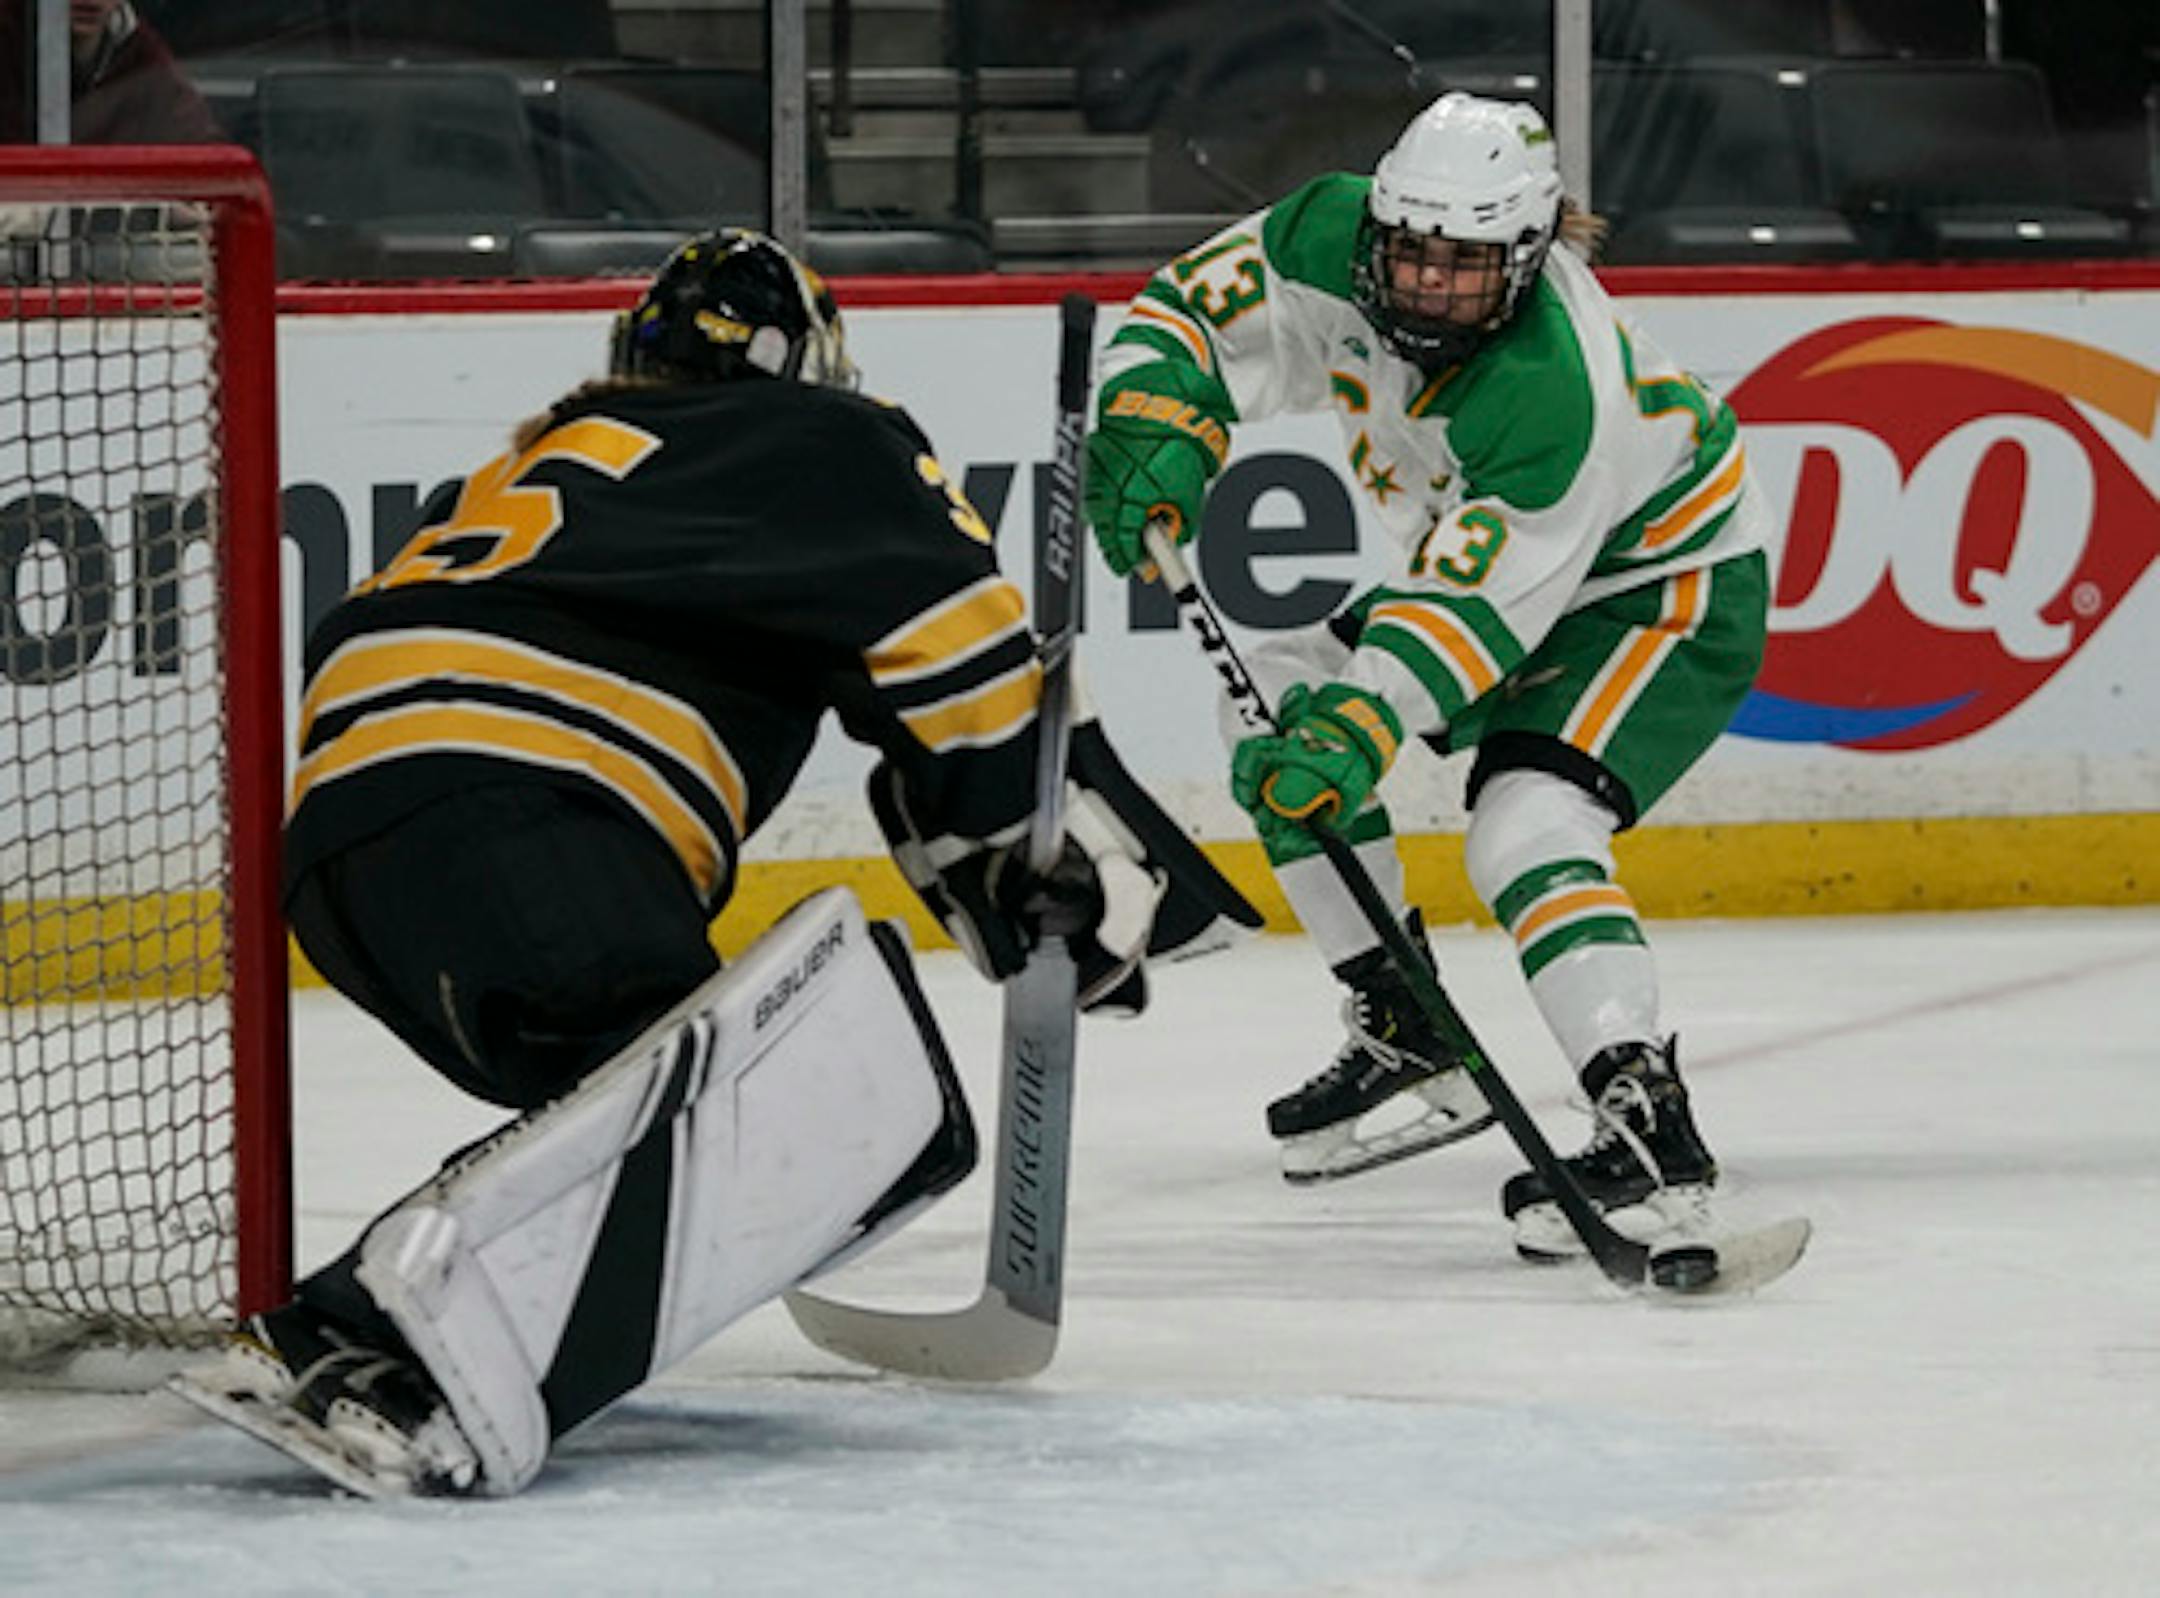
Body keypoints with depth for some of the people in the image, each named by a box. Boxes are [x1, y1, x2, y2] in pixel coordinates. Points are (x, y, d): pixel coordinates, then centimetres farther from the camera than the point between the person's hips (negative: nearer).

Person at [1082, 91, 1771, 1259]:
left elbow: (1476, 602, -37)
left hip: (1669, 588, -9)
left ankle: (1651, 1133, -33)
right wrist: (1158, 427, -25)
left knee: (1525, 831, -28)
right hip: (1484, 556, 9)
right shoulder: (1333, 243, -18)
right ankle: (1407, 1045, 11)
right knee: (1283, 708, 5)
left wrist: (1357, 725, -45)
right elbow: (1193, 311, -5)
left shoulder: (1556, 390, -37)